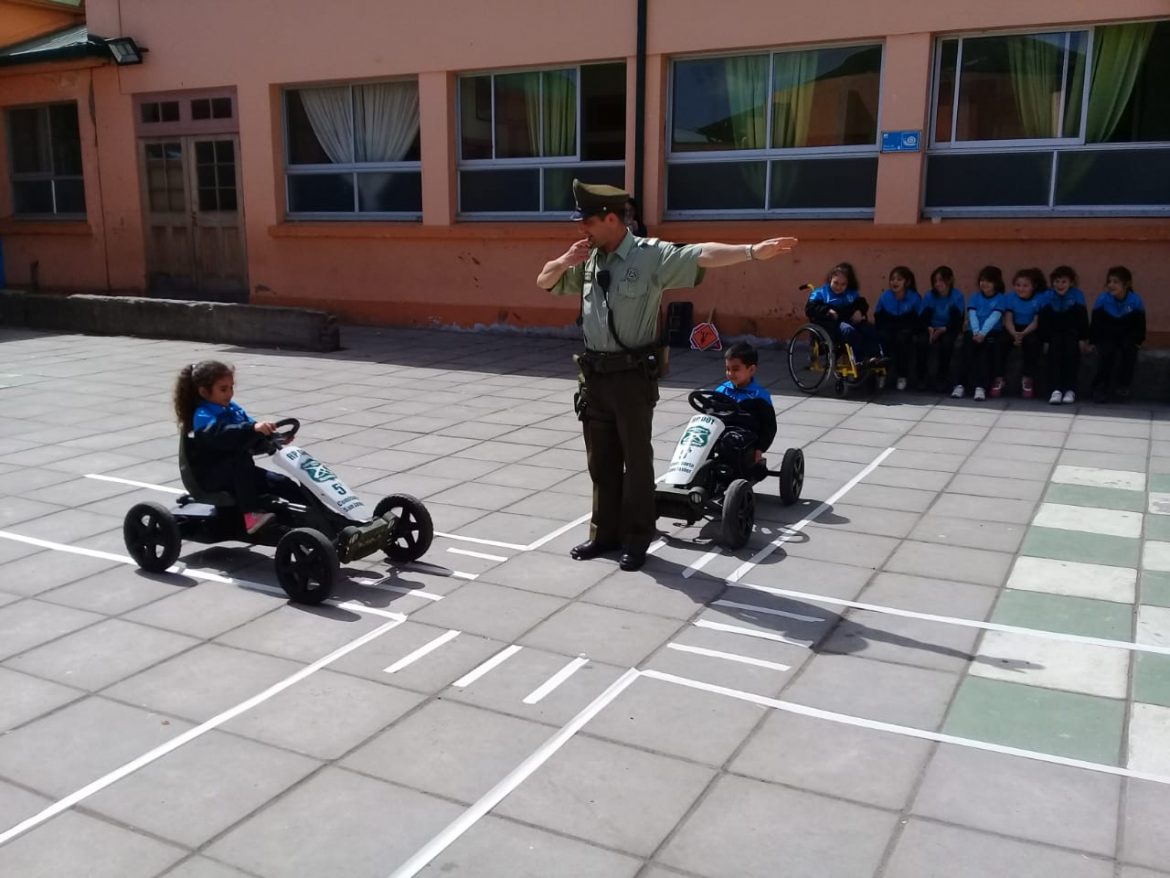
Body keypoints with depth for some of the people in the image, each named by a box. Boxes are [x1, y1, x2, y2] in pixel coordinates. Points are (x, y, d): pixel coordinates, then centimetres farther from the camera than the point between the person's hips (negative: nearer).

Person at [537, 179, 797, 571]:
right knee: (601, 460, 14)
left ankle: (637, 539, 16)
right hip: (594, 373, 6)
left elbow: (703, 256, -22)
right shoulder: (587, 260, 8)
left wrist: (753, 251, -35)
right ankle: (605, 533, 27)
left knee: (636, 459, 4)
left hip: (632, 374, -6)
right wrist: (564, 261, -4)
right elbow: (544, 282, 18)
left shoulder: (652, 255, -11)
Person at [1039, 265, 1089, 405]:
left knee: (1071, 348, -30)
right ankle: (1056, 389, -37)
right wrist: (1046, 339, -23)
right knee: (1055, 348, -30)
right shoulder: (1048, 296, -9)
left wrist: (1083, 339, -16)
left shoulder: (1077, 295, -9)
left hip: (1072, 332, 0)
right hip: (1055, 332, 0)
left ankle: (1070, 390, -31)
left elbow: (1083, 318, -10)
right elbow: (1043, 319, -14)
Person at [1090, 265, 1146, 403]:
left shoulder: (1135, 300, -12)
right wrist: (1094, 341, -14)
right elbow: (1095, 323, -7)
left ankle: (1123, 386, -13)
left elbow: (1140, 325, -2)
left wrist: (1136, 341, -10)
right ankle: (1100, 388, -22)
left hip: (1126, 338, 1)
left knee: (1129, 350, -27)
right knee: (1106, 352, -28)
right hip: (1106, 338, -1)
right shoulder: (1102, 299, -13)